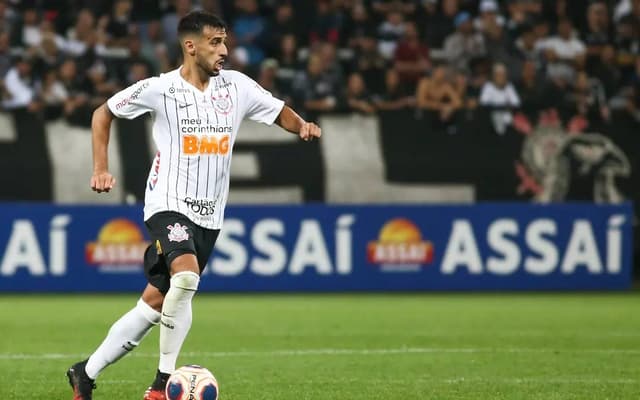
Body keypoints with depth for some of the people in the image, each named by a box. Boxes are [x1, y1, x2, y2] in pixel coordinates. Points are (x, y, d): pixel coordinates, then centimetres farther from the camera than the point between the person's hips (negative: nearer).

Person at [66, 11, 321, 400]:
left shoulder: (237, 86, 4)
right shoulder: (159, 89, -6)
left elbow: (279, 112, 12)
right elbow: (104, 113, 7)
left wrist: (302, 125, -11)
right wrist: (101, 169, 0)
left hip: (209, 215, 5)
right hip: (169, 205, -5)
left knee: (155, 303, 6)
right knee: (186, 276, -31)